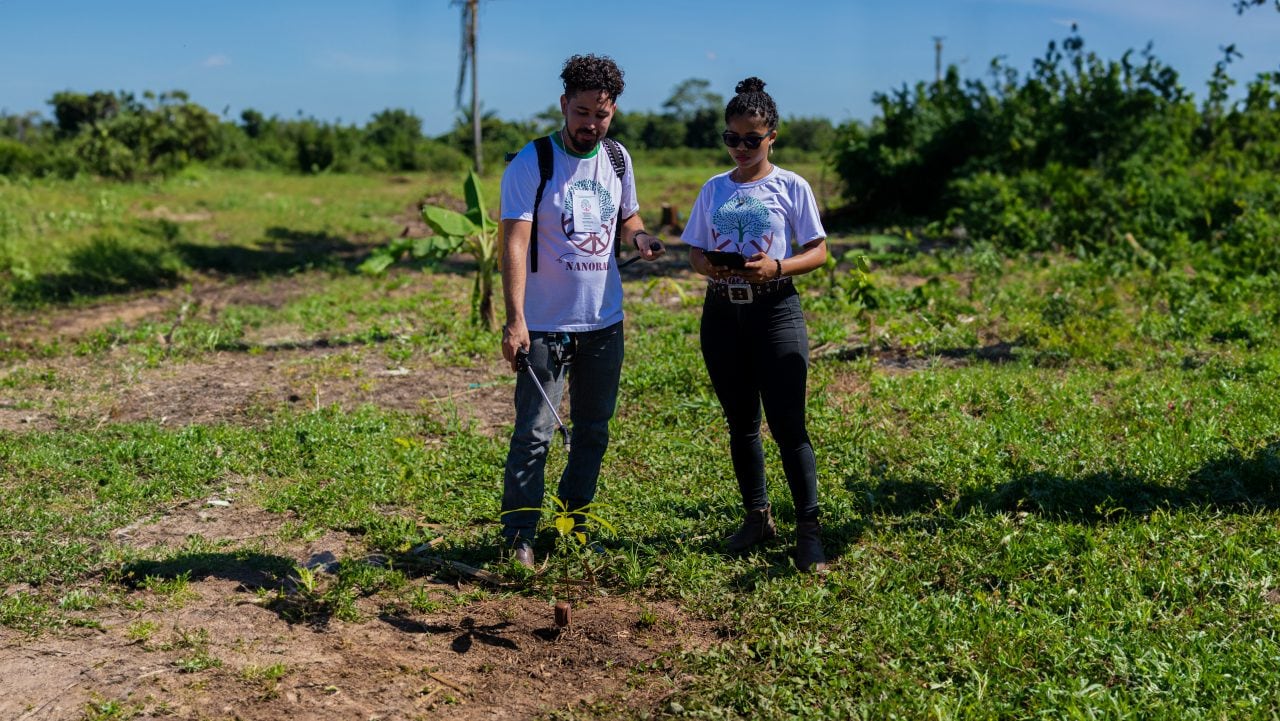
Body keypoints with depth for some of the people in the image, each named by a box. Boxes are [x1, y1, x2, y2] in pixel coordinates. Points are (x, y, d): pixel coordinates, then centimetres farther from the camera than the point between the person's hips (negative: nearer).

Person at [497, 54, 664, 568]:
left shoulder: (617, 159, 5)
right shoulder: (531, 164, -12)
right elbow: (514, 243, -19)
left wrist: (638, 236, -7)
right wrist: (514, 321, -29)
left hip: (605, 322, 6)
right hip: (545, 326, -5)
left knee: (593, 431, 15)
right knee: (534, 435, -4)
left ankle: (574, 525, 31)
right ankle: (519, 537, 8)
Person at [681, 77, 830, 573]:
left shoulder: (791, 187, -1)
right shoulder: (713, 189, 9)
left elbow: (818, 252, -1)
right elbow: (695, 252, 11)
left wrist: (777, 267, -19)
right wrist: (710, 267, -12)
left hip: (775, 310, -4)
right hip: (722, 313, 4)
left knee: (788, 424, -8)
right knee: (741, 424, 12)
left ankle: (808, 528, 0)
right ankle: (758, 516, 25)